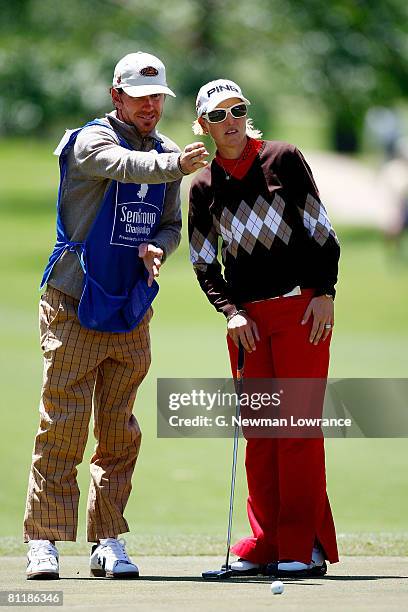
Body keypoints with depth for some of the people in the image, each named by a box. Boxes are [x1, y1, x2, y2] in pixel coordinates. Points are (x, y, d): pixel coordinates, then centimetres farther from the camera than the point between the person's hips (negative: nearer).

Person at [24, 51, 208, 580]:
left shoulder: (164, 153, 10)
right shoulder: (92, 141, -10)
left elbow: (170, 224, 15)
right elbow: (125, 166, -33)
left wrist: (158, 248, -9)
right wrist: (176, 164, -52)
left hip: (132, 312, 6)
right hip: (74, 306, -6)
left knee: (119, 431, 7)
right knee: (62, 426, -7)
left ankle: (107, 541, 12)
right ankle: (43, 541, -3)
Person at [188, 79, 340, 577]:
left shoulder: (283, 159, 0)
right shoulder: (204, 186, 7)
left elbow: (320, 227, 1)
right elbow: (203, 262, 10)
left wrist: (324, 293, -7)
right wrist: (231, 311, -4)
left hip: (303, 309, -3)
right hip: (247, 317, 3)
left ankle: (303, 545, -5)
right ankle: (266, 542, 7)